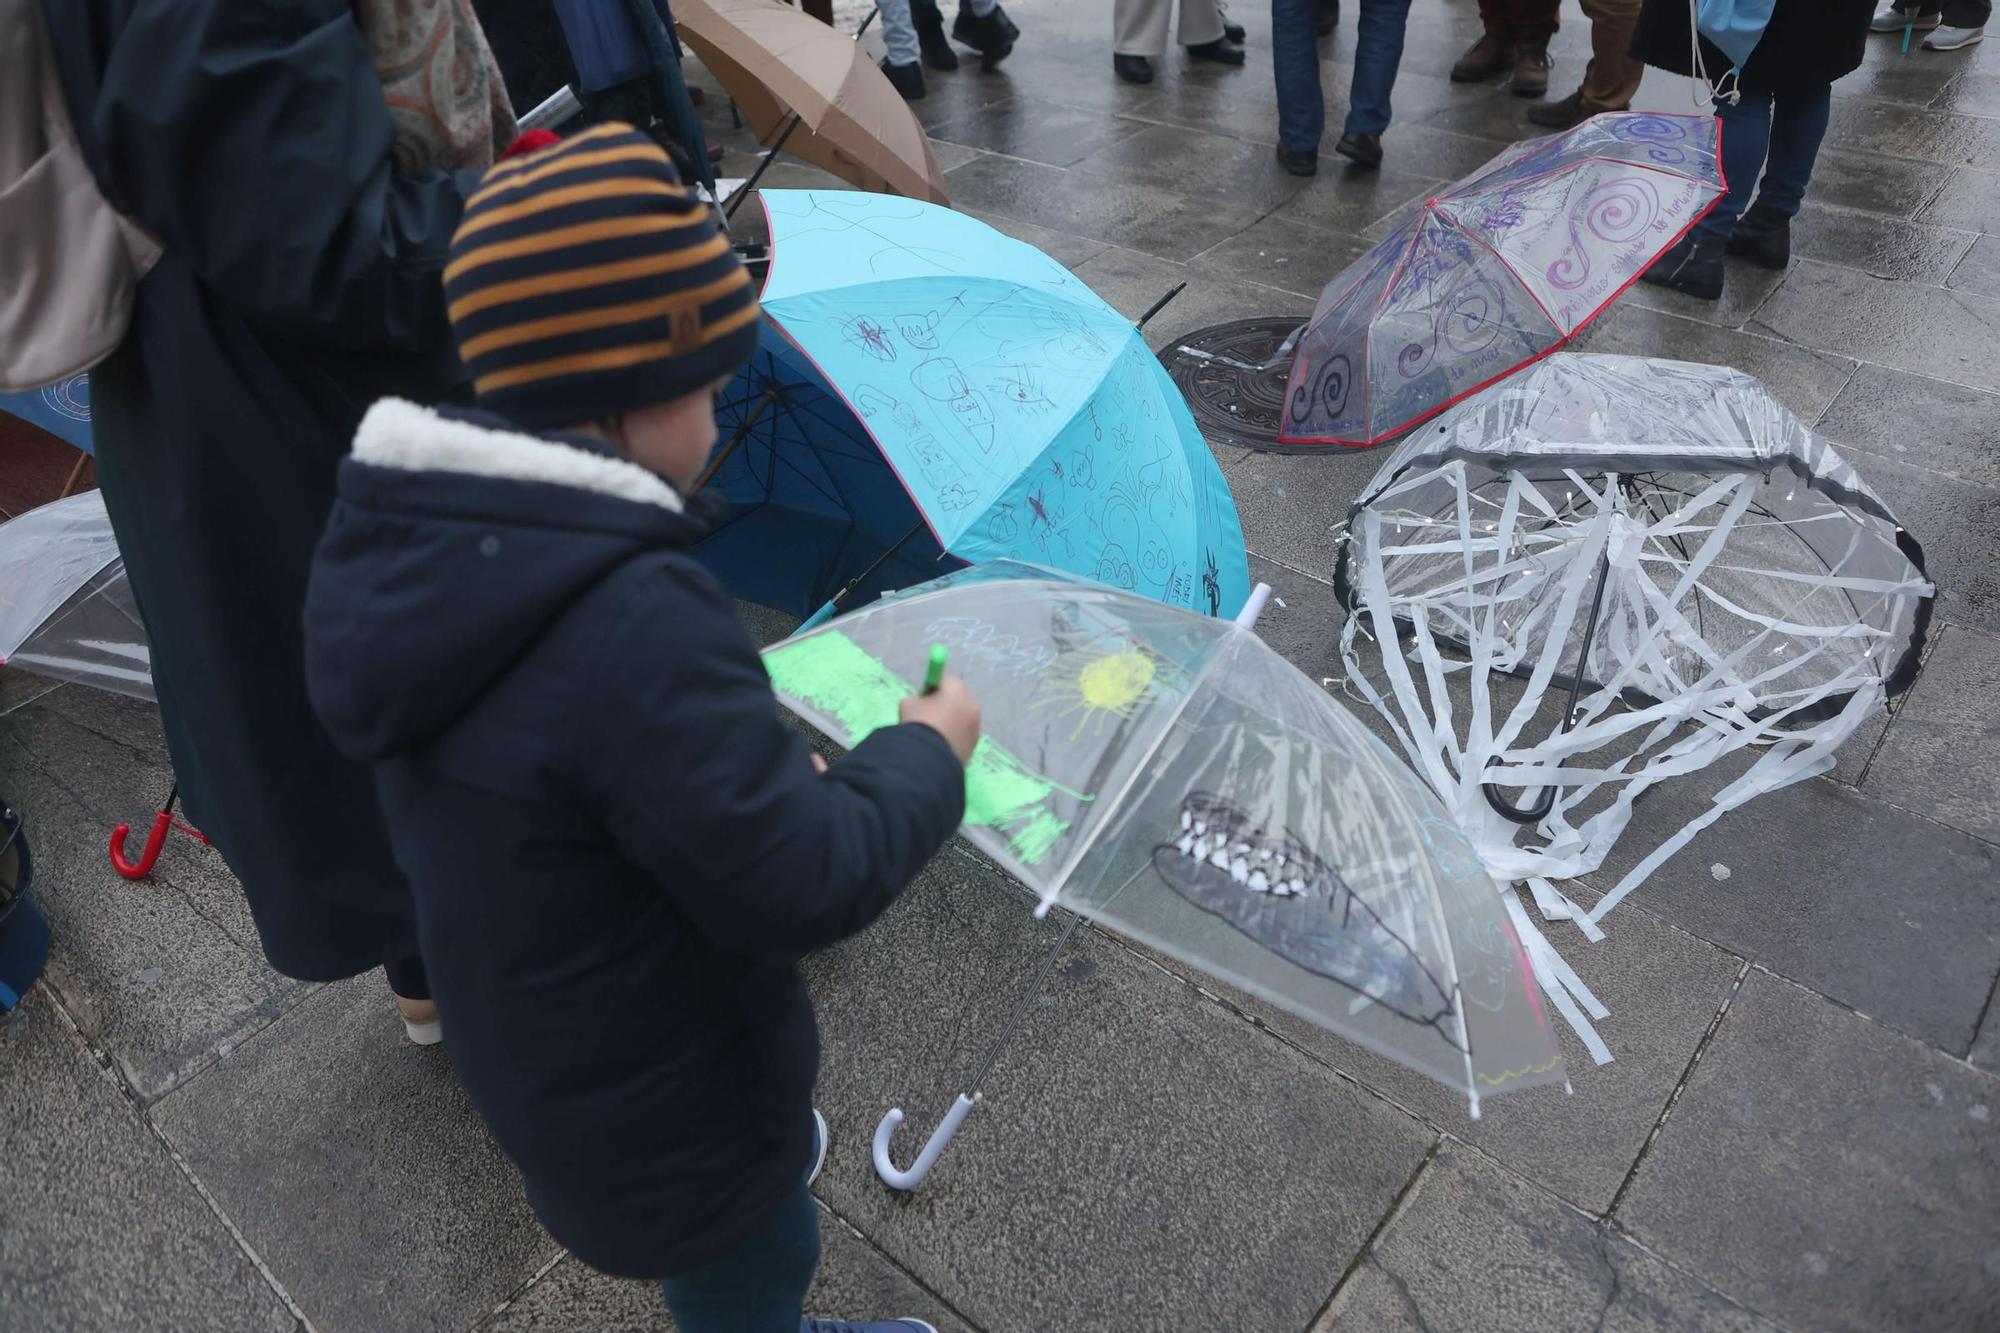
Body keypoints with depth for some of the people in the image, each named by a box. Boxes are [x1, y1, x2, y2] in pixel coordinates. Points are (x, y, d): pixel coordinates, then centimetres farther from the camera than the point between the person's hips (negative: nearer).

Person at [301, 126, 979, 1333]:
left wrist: (770, 765, 5)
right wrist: (930, 751, -15)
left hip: (525, 1033, 8)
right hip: (656, 1098, -7)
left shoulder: (406, 546, -10)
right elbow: (805, 887, -31)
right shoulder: (635, 623, -40)